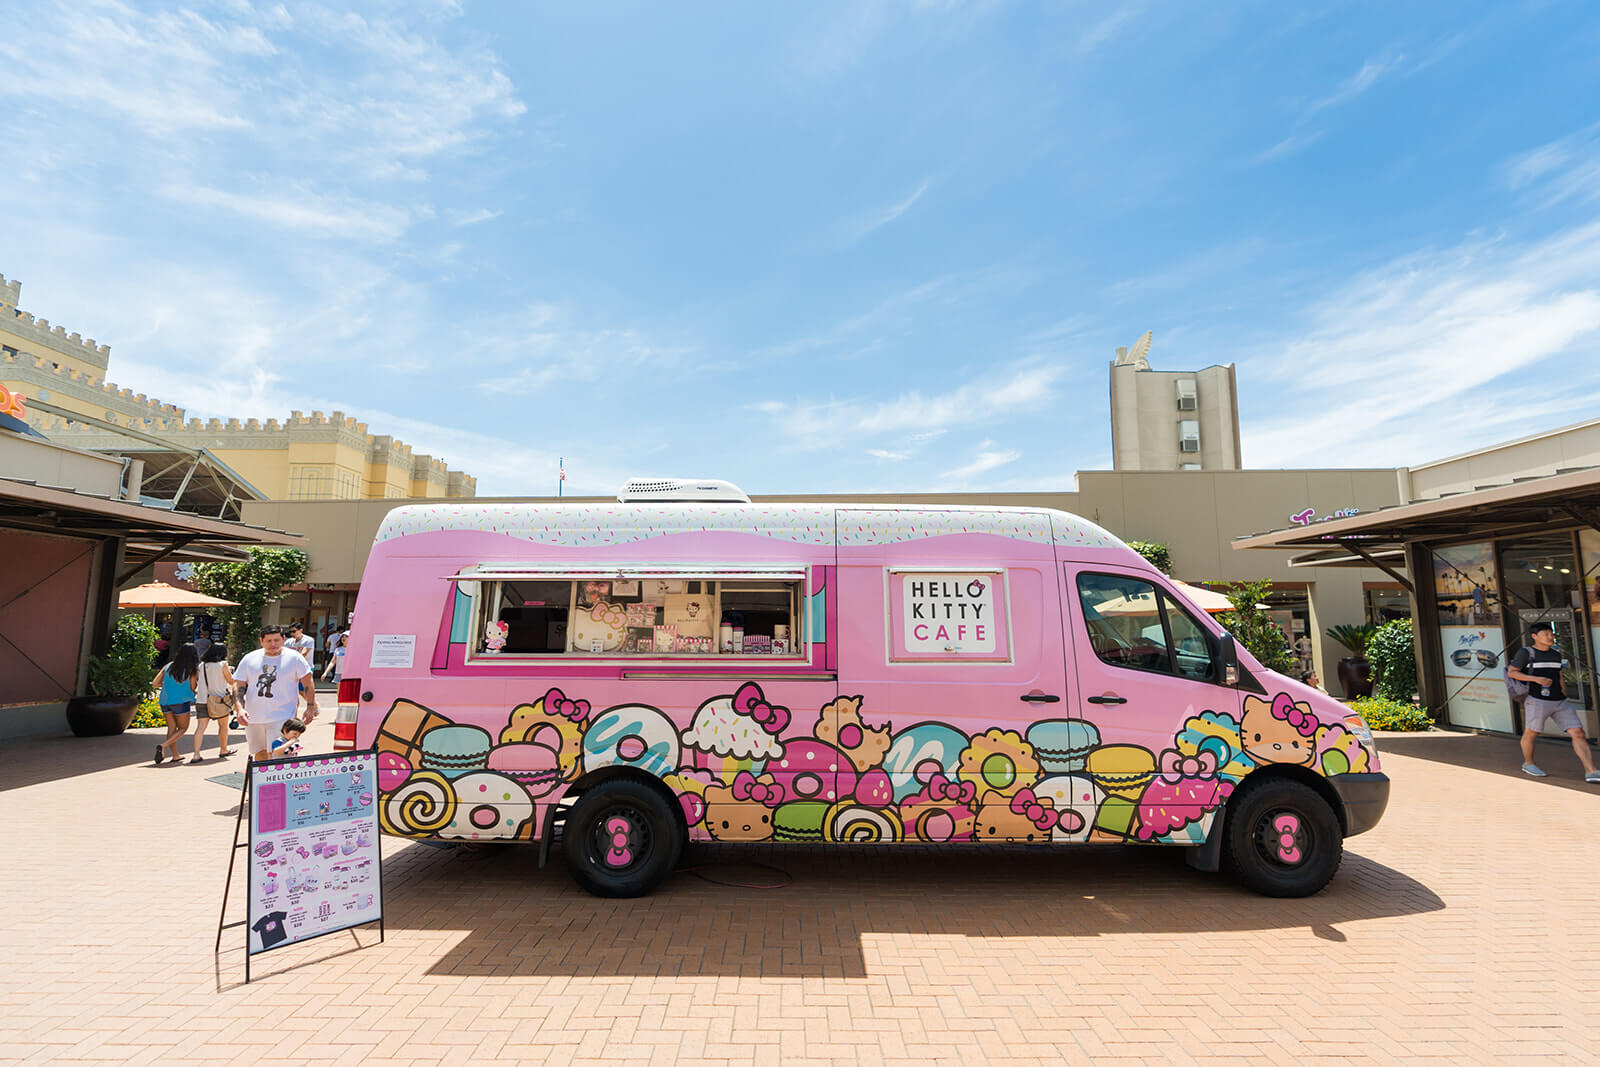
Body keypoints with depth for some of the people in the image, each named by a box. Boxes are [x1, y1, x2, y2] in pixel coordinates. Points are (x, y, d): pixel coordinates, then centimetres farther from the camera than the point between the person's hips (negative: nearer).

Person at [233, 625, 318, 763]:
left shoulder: (294, 658, -1)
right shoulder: (249, 659, 6)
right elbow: (239, 687, 7)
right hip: (253, 719, 4)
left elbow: (308, 684, 2)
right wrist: (240, 710, -6)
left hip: (281, 718, -4)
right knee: (259, 754, 13)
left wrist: (310, 708, -3)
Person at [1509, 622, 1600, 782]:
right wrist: (1536, 679, -18)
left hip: (1560, 703, 5)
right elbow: (1511, 672, -7)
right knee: (1531, 733, 7)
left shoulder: (1555, 653, 11)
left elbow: (1558, 673, 25)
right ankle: (1528, 764, 26)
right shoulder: (1526, 653, -7)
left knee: (1578, 733, -7)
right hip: (1537, 701, -5)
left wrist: (1562, 689, 13)